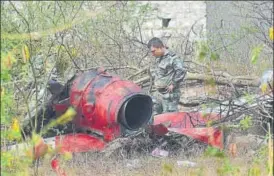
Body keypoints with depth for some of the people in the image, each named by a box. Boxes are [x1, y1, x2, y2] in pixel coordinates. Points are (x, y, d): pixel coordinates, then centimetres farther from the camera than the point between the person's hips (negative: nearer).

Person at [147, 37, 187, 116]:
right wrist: (155, 80, 14)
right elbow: (153, 70, 30)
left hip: (170, 95, -9)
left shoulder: (172, 58, -17)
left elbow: (181, 72, -28)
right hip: (159, 94, 9)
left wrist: (173, 84, -21)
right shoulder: (158, 58, 12)